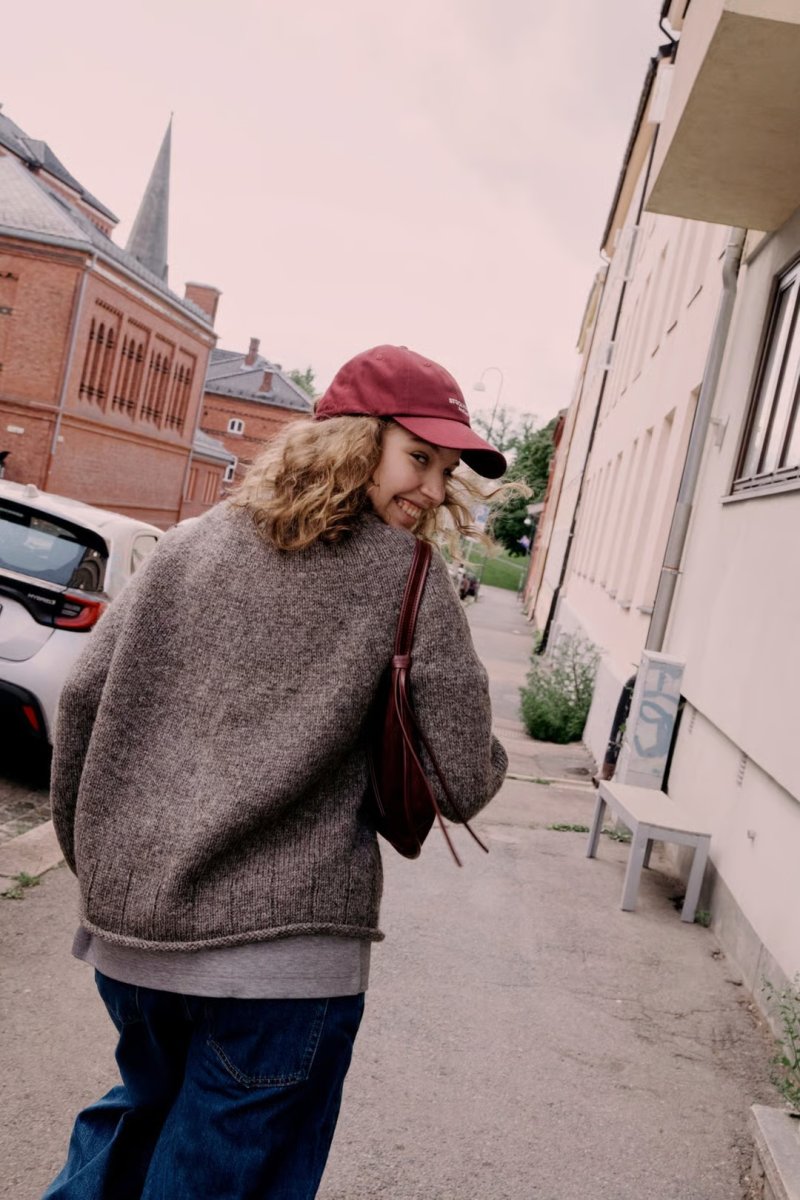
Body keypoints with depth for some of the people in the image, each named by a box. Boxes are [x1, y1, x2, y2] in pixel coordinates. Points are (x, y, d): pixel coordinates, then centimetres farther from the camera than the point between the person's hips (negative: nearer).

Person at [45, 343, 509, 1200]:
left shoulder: (192, 544, 5)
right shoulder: (406, 575, -6)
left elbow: (85, 694, 3)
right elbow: (464, 782, -10)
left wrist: (91, 853, 14)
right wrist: (486, 760, 12)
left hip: (127, 922, 5)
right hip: (281, 945, -5)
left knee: (144, 1112, 32)